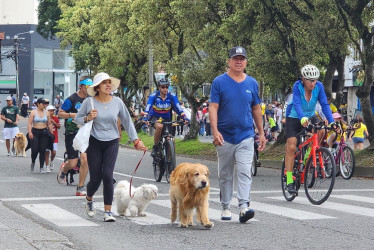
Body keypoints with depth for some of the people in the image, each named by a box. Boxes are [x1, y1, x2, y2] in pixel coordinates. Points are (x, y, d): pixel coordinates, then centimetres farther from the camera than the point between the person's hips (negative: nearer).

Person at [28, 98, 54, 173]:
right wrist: (30, 132, -17)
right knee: (35, 150, -9)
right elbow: (29, 123, -4)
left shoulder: (47, 113, 8)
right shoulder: (33, 112, 1)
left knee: (42, 150, -3)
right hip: (35, 132, -2)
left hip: (44, 133, 2)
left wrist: (51, 133, 9)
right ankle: (33, 163, 21)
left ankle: (42, 167, 3)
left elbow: (49, 124, 13)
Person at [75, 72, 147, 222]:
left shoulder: (117, 102, 0)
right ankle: (89, 199, 35)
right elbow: (77, 119, 6)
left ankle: (108, 211, -4)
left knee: (108, 176, -12)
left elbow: (127, 121, 10)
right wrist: (88, 118, -15)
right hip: (94, 143, -1)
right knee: (95, 178, 0)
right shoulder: (89, 102, -5)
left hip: (112, 143, 1)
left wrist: (135, 140, 8)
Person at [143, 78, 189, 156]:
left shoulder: (172, 96, -12)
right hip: (155, 117, -3)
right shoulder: (153, 95, -17)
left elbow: (178, 107, -19)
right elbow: (148, 107, -27)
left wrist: (184, 118, -33)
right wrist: (145, 118, -43)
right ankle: (155, 147, -20)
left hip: (166, 119, 3)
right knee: (159, 126, -37)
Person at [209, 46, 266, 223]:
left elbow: (256, 109, 14)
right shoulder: (220, 82, -2)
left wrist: (261, 133, 13)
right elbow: (213, 108, -7)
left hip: (245, 136, 1)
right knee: (225, 175, 10)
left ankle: (244, 207, -19)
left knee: (244, 172, -11)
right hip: (225, 136, -1)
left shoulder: (252, 83, 7)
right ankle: (225, 207, 21)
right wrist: (215, 131, -19)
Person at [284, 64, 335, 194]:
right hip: (294, 118, -3)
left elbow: (324, 104, -21)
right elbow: (297, 104, -36)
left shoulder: (319, 86, -17)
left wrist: (332, 122, -33)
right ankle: (289, 181, -7)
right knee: (291, 147, -13)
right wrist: (302, 118, -54)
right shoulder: (297, 86, -24)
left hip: (310, 117, 3)